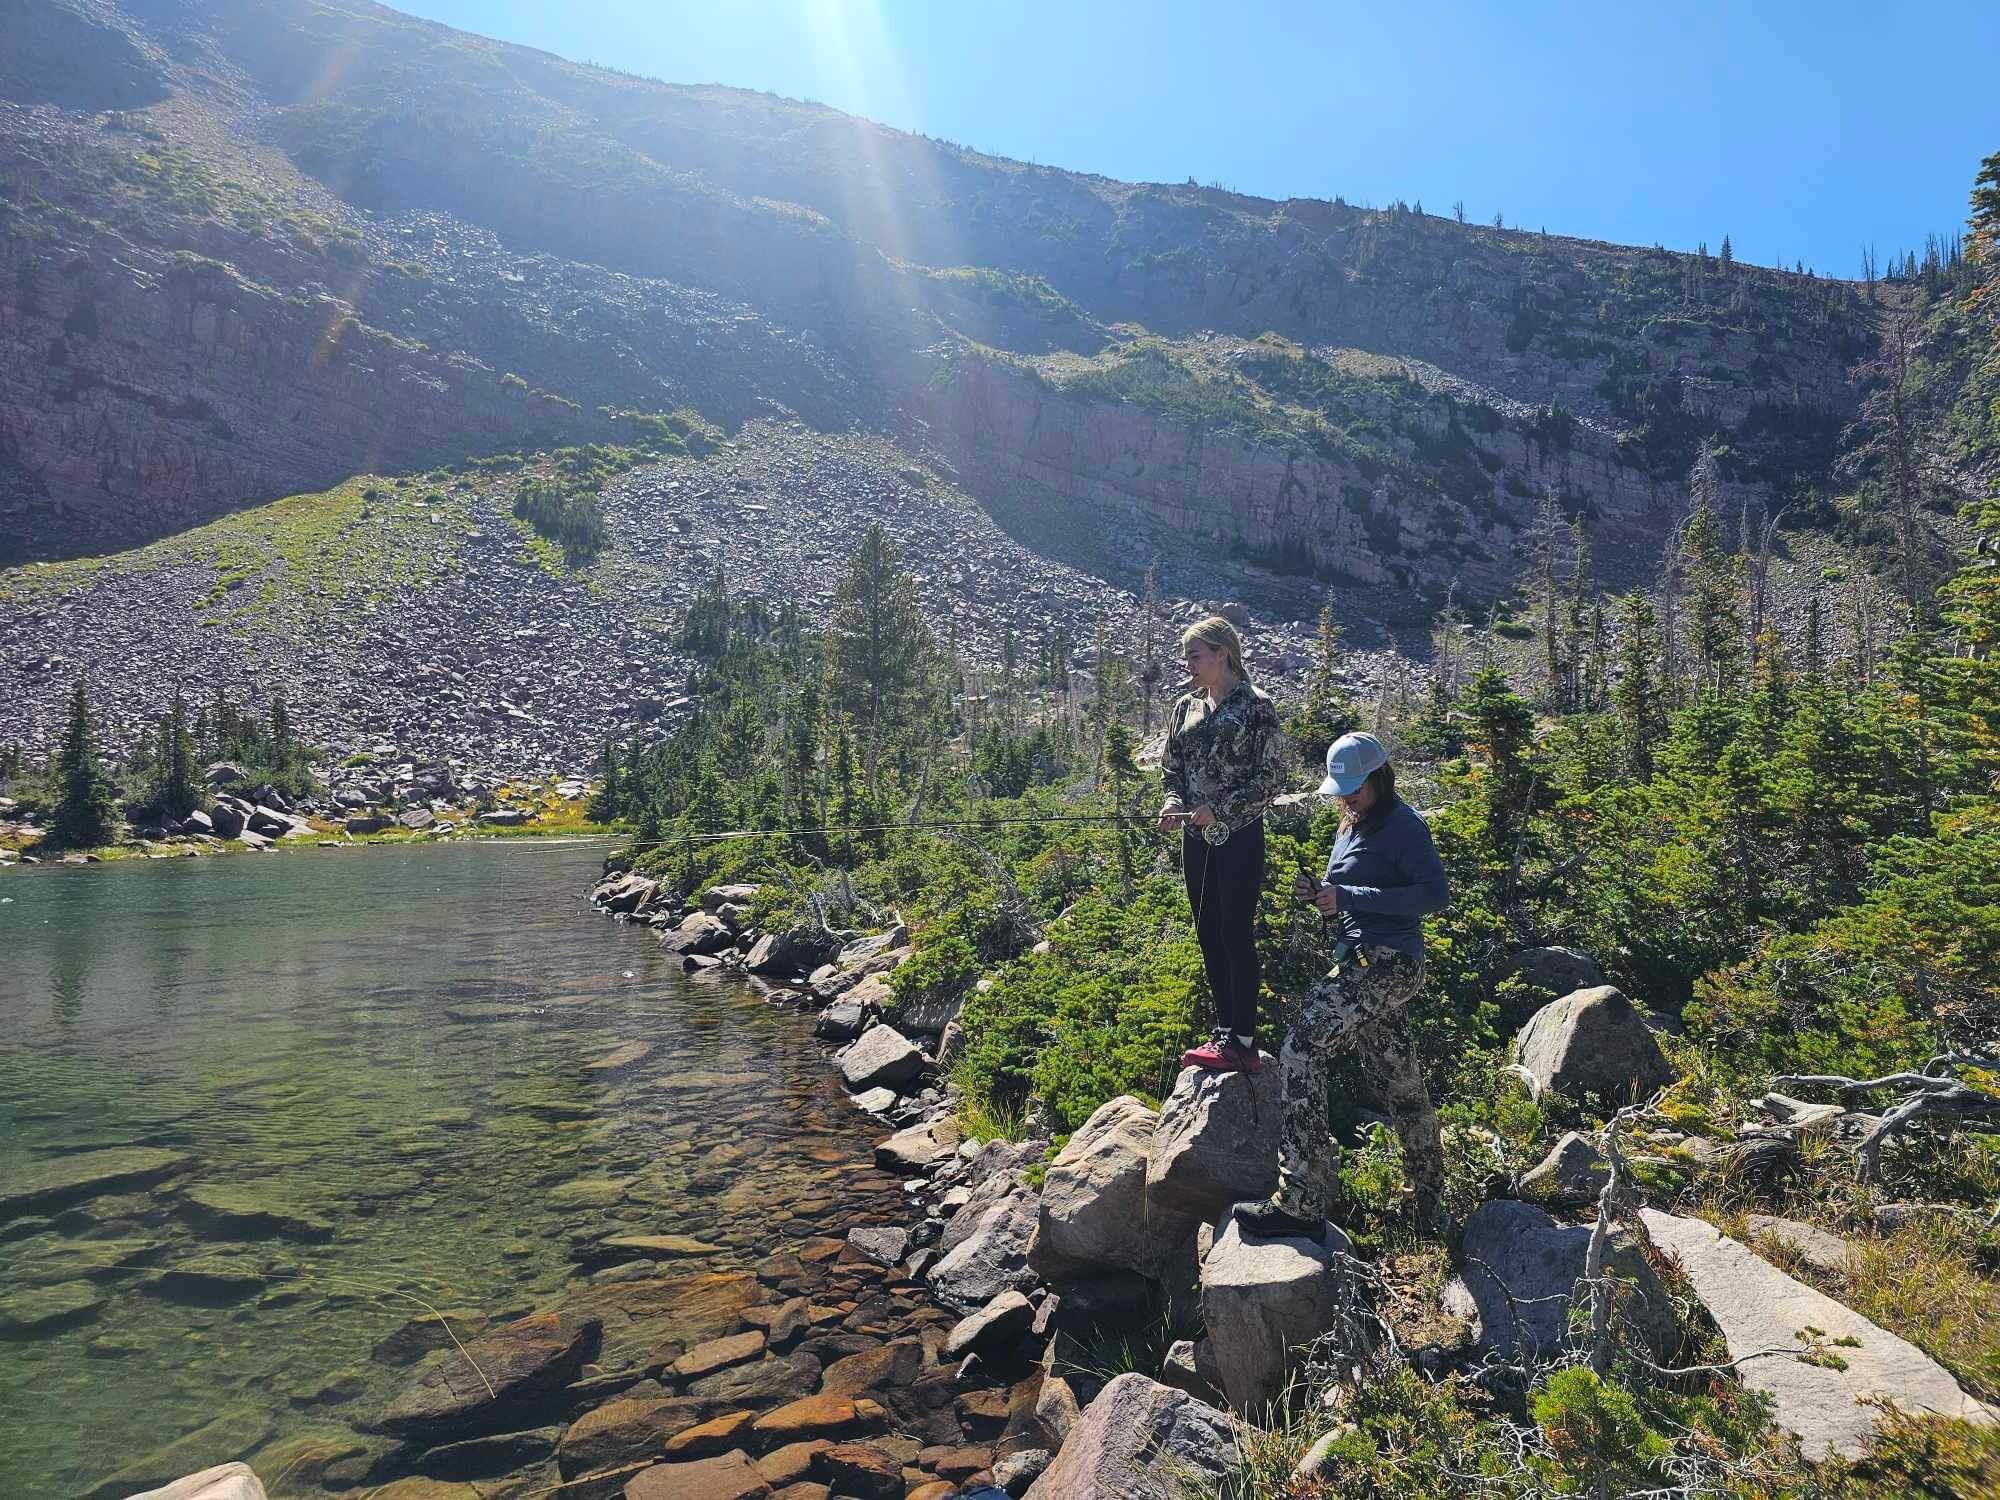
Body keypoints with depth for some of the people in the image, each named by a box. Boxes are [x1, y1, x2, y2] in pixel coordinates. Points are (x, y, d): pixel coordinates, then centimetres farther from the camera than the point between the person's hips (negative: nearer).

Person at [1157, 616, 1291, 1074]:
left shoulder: (1256, 707, -7)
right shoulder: (1187, 706, 11)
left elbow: (1272, 778, -9)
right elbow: (1173, 768, 16)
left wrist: (1219, 809, -17)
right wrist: (1173, 803, -4)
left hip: (1239, 836, -7)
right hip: (1197, 838, 7)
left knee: (1236, 934, -5)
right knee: (1208, 934, 10)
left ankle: (1243, 1042, 3)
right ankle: (1224, 1031, 21)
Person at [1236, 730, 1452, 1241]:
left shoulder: (1402, 825, -10)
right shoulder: (1352, 827, 18)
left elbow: (1436, 893, -20)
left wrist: (1347, 897, -22)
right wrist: (1319, 893, 3)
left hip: (1385, 964, -10)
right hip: (1365, 964, 10)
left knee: (1302, 1051, -19)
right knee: (1402, 1084, 18)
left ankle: (1300, 1204, -19)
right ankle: (1429, 1204, 33)